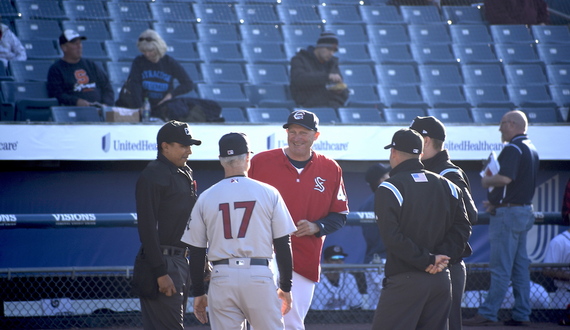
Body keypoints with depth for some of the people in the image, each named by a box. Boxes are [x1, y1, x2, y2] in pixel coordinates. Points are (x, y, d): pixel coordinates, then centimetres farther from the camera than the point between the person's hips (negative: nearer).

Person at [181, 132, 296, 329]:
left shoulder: (206, 198, 6)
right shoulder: (268, 193, 2)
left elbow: (196, 252, 7)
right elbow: (283, 244, 2)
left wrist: (198, 293, 15)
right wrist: (285, 288, 11)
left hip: (222, 278, 1)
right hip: (259, 276, -1)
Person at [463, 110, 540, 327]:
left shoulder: (513, 149, -15)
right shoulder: (531, 150, 16)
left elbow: (505, 178, -29)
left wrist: (486, 181, -10)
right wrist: (496, 201, 19)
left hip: (508, 213, -10)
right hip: (525, 210, 10)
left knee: (500, 267, -9)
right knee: (520, 266, 11)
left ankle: (487, 314, -8)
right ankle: (521, 314, 12)